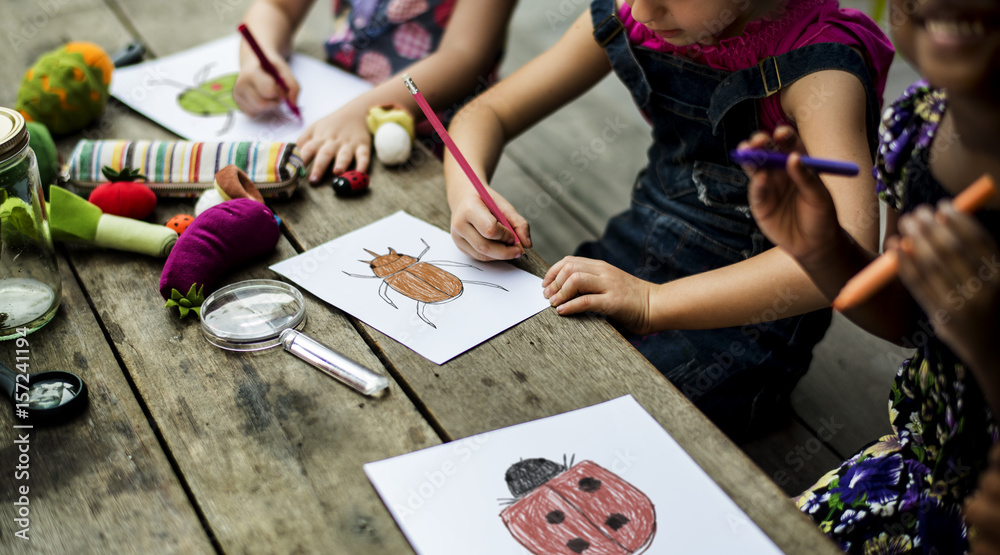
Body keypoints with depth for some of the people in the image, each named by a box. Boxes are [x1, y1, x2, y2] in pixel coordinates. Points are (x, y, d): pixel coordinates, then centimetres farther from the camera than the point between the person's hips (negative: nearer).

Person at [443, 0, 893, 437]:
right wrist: (465, 194, -21)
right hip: (628, 269, 6)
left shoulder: (819, 66, -22)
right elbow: (488, 112, 2)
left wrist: (652, 303, -39)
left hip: (745, 319, -5)